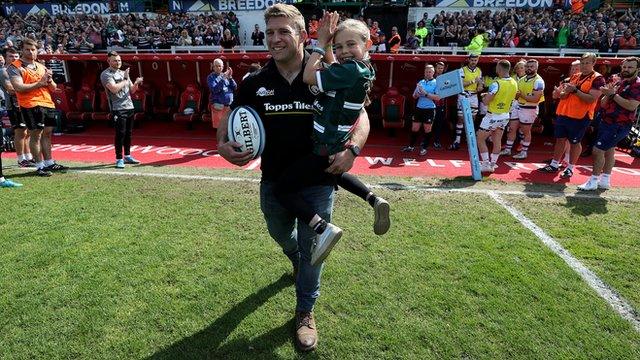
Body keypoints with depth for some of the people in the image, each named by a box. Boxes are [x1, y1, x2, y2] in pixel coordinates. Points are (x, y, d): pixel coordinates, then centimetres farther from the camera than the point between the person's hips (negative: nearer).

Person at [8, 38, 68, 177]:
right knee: (35, 134, -5)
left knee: (46, 134, 11)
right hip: (30, 105, -6)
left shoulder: (41, 67, 18)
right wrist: (40, 83, -15)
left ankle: (49, 163, 19)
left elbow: (53, 88, 18)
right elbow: (19, 87, -16)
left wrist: (49, 81, -4)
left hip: (48, 104, 6)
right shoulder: (14, 67, -2)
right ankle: (39, 166, 0)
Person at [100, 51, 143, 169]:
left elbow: (132, 90, 16)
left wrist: (136, 83, -5)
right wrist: (125, 80, -7)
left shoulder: (124, 73, 18)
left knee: (128, 133, 12)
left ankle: (127, 156, 23)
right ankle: (119, 159, -1)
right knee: (120, 134, -8)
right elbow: (114, 89, -18)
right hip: (118, 109, -7)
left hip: (129, 107, 7)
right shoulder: (106, 74, -4)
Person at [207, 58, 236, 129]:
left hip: (229, 105, 4)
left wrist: (230, 77, -7)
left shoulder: (225, 75, 13)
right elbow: (214, 90, -16)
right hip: (218, 106, -4)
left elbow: (234, 87, 6)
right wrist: (223, 79, -18)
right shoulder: (211, 77, 0)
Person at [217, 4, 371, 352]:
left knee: (311, 249, 6)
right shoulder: (255, 82, -4)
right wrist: (223, 144, -14)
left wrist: (352, 149, -24)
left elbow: (360, 115, -5)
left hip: (318, 181, -3)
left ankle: (305, 311, 28)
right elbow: (230, 117, 7)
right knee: (281, 236, 26)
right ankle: (298, 262, 62)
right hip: (274, 181, 3)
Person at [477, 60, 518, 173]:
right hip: (505, 116, 7)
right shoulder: (514, 83, 2)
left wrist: (484, 96, -3)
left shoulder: (497, 84, -22)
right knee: (497, 141, 14)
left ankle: (486, 164, 2)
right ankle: (493, 164, 20)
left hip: (493, 116, -7)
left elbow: (486, 101, -27)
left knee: (480, 139, 5)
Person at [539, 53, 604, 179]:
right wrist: (565, 91, -9)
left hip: (580, 116, -6)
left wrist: (574, 90, -20)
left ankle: (570, 168, 13)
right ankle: (554, 165, 20)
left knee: (575, 142, 3)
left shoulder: (597, 79, -8)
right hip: (563, 113, 6)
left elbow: (591, 99, -19)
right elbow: (562, 96, 14)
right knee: (560, 139, 11)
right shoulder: (574, 77, 12)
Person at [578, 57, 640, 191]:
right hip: (607, 122, 8)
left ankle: (593, 181, -4)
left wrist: (613, 94, -21)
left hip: (619, 125, -8)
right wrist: (607, 94, -8)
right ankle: (605, 180, 22)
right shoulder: (618, 83, 14)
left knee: (598, 150, -12)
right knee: (609, 150, 13)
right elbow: (603, 104, 12)